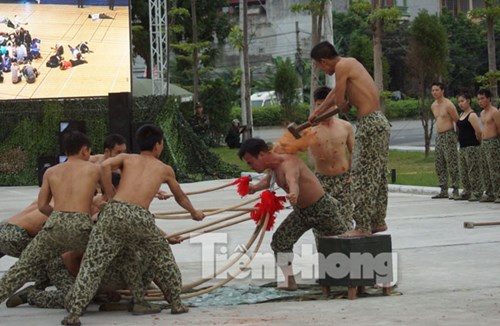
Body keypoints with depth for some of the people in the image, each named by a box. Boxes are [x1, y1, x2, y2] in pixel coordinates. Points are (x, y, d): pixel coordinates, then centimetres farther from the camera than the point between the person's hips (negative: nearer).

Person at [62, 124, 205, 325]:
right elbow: (180, 197, 44)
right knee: (163, 257, 25)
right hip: (141, 217, 0)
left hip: (115, 211, 0)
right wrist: (194, 212, 63)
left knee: (93, 264, 2)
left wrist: (111, 196, 10)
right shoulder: (165, 169, 27)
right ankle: (176, 303, 30)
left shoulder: (126, 158, 25)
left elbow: (105, 165, 1)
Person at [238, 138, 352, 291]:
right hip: (301, 211, 8)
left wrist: (293, 194, -78)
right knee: (280, 241, -4)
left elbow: (292, 180, -56)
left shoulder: (289, 163, -32)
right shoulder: (274, 166, -4)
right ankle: (290, 281, 3)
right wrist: (255, 187, 3)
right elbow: (270, 178, 21)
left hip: (322, 208, -8)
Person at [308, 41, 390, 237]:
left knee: (363, 176, -5)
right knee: (377, 175, 17)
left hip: (369, 124, -10)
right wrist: (317, 112, 41)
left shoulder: (342, 66, -11)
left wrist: (344, 106, 12)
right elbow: (335, 93, 31)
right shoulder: (350, 63, 18)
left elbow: (340, 101, -11)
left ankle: (363, 227, -4)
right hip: (380, 122, 10)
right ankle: (378, 221, 25)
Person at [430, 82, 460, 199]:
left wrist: (458, 136, -2)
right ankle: (443, 191, 13)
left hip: (448, 136, -8)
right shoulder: (433, 106, 12)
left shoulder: (448, 105, -11)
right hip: (439, 136, 8)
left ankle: (455, 191, -8)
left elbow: (457, 121, -7)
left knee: (452, 164, -9)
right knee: (439, 164, 7)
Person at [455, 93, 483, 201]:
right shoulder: (461, 115, 15)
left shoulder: (472, 115, -12)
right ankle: (467, 193, 19)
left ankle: (477, 193, -1)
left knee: (473, 171, -6)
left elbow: (478, 132, -18)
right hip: (462, 147, 9)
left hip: (472, 147, -9)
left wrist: (478, 142, -5)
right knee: (463, 172, 11)